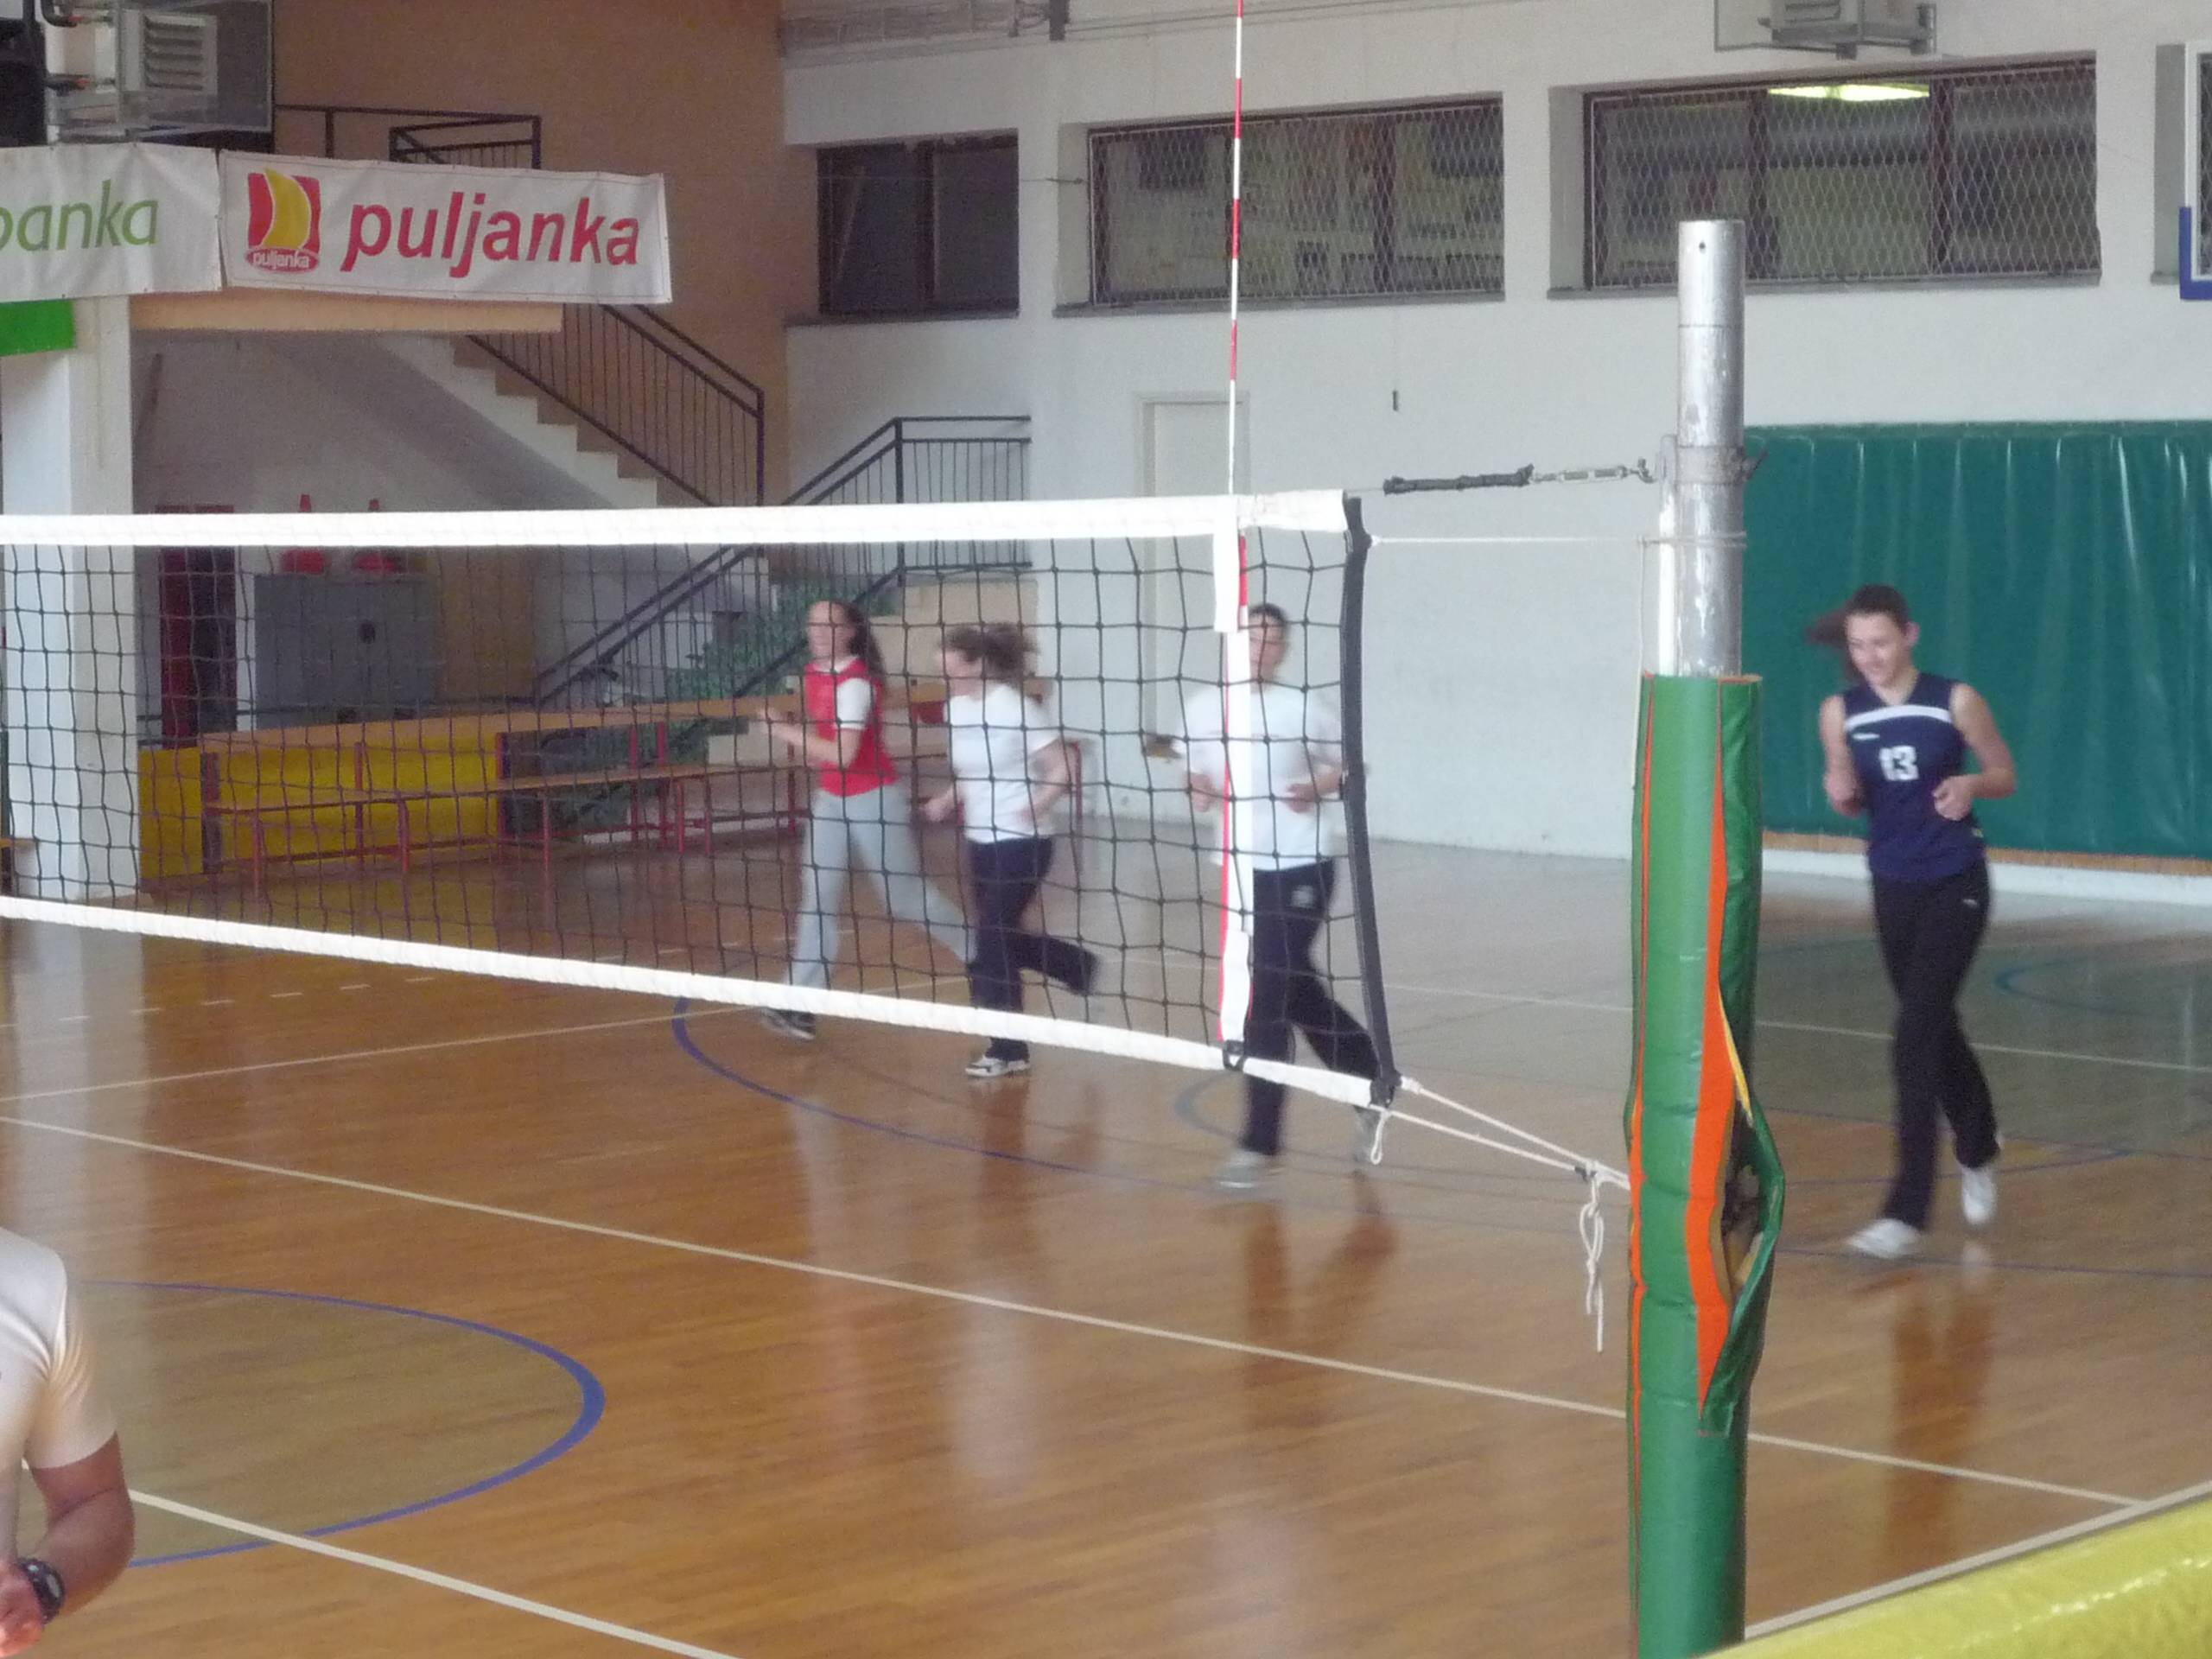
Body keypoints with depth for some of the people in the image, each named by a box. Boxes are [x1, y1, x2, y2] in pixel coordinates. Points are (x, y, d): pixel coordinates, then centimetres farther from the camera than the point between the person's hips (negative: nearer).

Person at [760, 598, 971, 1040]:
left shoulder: (855, 682, -22)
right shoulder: (812, 674, 4)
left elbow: (844, 754, -31)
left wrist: (790, 734, -23)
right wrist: (803, 749, 2)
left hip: (874, 801, -7)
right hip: (830, 800, 7)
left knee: (906, 897, 4)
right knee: (817, 899, -2)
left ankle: (981, 954, 26)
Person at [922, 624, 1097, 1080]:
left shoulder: (1014, 708, -17)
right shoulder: (956, 710, 5)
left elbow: (1063, 766, -16)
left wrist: (1036, 807, -28)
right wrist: (948, 801, 3)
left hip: (1020, 843, -8)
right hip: (982, 841, 8)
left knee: (993, 942, -7)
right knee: (998, 939, 12)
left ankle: (1007, 1050, 4)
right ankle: (1079, 968, 36)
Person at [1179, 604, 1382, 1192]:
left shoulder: (1303, 706, -7)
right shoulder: (1202, 708, 3)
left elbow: (1349, 764, 3)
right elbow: (1196, 773, 17)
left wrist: (1319, 786, -17)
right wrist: (1199, 789, -5)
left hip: (1301, 865, -5)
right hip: (1242, 866, 5)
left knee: (1267, 999, -10)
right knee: (1299, 995, 13)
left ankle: (1259, 1143, -5)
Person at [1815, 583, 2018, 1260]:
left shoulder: (1956, 701, -11)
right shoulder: (1840, 713, -3)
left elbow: (2006, 776, 0)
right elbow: (1852, 801, 8)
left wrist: (1971, 785, -22)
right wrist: (1841, 792, -16)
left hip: (1956, 884, -4)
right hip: (1894, 887, 4)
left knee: (1915, 1039, -13)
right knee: (1937, 1029, 19)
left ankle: (1907, 1211, -13)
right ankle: (1978, 1153, 46)